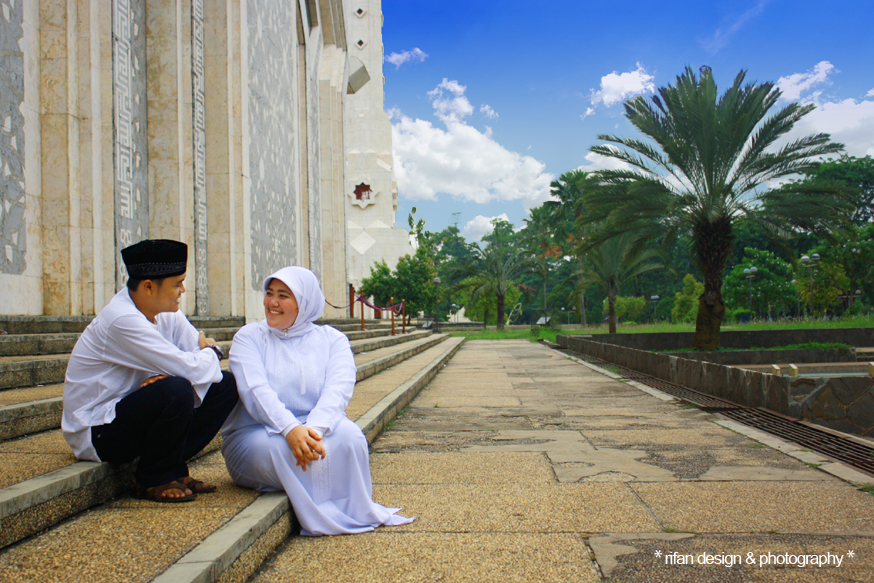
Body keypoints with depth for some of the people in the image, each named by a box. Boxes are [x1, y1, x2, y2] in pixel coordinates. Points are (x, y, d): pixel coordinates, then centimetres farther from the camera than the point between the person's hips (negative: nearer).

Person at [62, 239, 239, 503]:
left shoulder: (166, 313, 2)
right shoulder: (122, 320, -26)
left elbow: (210, 355, -3)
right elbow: (190, 369, -31)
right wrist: (209, 352, -7)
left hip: (129, 415, 8)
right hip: (97, 433, -8)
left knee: (225, 384, -4)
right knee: (176, 390, -34)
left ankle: (173, 468, 2)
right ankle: (154, 480, -9)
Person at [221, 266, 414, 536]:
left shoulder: (332, 339, 7)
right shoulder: (249, 337, 5)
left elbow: (338, 391, -11)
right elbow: (255, 390, -14)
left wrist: (312, 429, -33)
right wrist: (290, 429, -33)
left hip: (317, 429, 1)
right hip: (254, 434, 0)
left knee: (348, 435, -33)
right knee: (279, 449, -36)